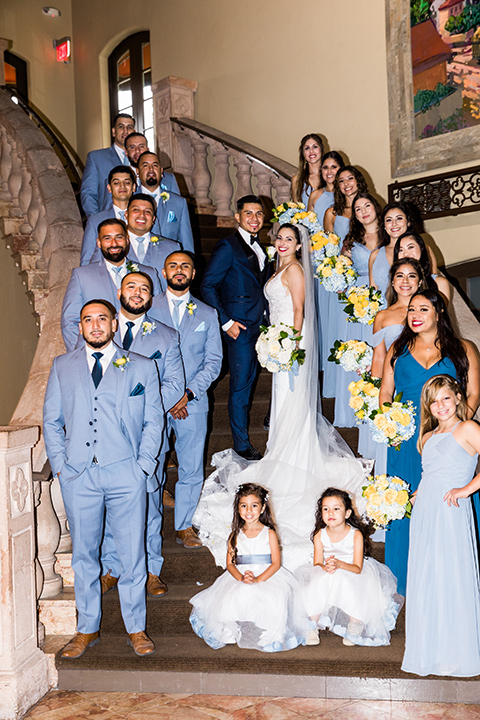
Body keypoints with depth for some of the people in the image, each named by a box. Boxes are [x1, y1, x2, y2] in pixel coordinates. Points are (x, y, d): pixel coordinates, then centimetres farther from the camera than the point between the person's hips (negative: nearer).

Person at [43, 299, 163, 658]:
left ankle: (136, 628, 21)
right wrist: (60, 464, 1)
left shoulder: (142, 367, 7)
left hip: (125, 473, -1)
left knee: (132, 552, 4)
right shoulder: (62, 366, 12)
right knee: (83, 553, 11)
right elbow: (52, 420, 11)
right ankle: (88, 629, 26)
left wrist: (144, 464, -4)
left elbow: (154, 420, 6)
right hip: (78, 475, 2)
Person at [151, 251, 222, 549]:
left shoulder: (207, 314, 9)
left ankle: (184, 526, 24)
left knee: (192, 470, 7)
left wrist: (188, 394, -10)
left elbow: (214, 361, 4)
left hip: (193, 402, 1)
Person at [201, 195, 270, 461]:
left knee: (249, 379, 17)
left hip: (260, 325, 7)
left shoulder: (259, 247, 15)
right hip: (240, 326, -7)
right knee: (240, 384, -1)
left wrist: (266, 316, 9)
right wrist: (225, 322, -17)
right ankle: (241, 443, 10)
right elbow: (207, 286, -14)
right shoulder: (227, 246, -11)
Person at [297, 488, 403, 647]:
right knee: (315, 584, -27)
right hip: (326, 577, 2)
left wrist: (339, 564, -38)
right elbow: (317, 564, -8)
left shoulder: (356, 535, -15)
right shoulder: (319, 535, -6)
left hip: (351, 576, -2)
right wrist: (325, 567, -34)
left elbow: (358, 568, -18)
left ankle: (354, 628, -12)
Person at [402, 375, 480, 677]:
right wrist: (417, 496, 10)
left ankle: (455, 655, 12)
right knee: (424, 580, 9)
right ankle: (428, 650, 22)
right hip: (423, 511, 7)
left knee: (452, 578, -2)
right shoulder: (428, 437, 16)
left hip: (451, 513, -7)